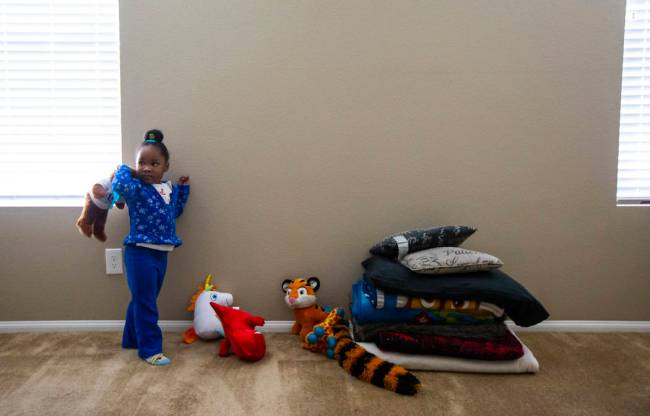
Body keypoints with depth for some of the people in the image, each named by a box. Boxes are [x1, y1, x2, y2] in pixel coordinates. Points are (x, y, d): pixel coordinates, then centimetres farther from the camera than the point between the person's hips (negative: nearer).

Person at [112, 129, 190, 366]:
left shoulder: (169, 190, 9)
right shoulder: (136, 189, -14)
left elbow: (175, 213, 24)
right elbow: (119, 184, -36)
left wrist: (183, 189, 17)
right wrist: (124, 169, -16)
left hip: (161, 254, 8)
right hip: (140, 253, -7)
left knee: (142, 301, 21)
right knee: (145, 304, -1)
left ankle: (131, 339, 37)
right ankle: (150, 349, 9)